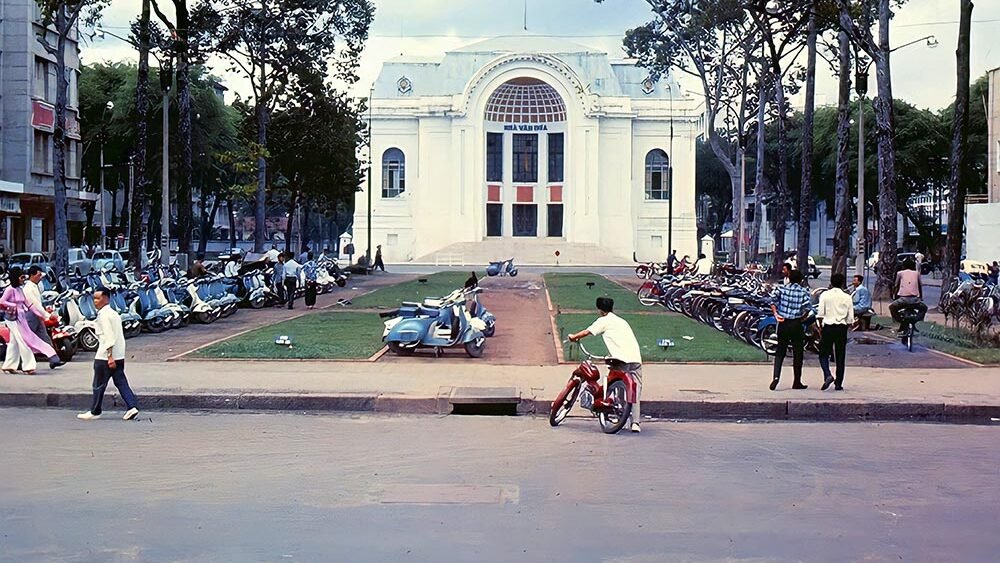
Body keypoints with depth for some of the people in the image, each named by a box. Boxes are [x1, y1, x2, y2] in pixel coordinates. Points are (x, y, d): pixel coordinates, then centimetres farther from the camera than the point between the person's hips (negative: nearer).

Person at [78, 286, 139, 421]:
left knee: (99, 385, 4)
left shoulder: (104, 315, -13)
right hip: (119, 356, 9)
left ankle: (95, 412, 14)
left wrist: (110, 356, -23)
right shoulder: (114, 313, 15)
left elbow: (109, 337, -21)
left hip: (105, 357, -9)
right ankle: (132, 407, -4)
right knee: (121, 382, 7)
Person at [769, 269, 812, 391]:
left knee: (780, 352, 10)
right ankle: (797, 382, 13)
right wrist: (803, 317, -2)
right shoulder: (803, 291, -3)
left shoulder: (781, 288, 3)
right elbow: (807, 306, -16)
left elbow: (772, 299, -8)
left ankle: (776, 376, -11)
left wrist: (775, 313, -6)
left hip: (782, 323, 2)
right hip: (796, 324, -2)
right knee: (797, 353, 8)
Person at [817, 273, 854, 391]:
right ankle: (838, 384, 9)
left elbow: (820, 314, -5)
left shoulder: (825, 295, -1)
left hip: (828, 327, -1)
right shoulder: (847, 297, 3)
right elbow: (850, 318, 2)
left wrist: (820, 327, 6)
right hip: (842, 328, 1)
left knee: (824, 354, 7)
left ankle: (828, 376, -16)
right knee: (840, 357, 7)